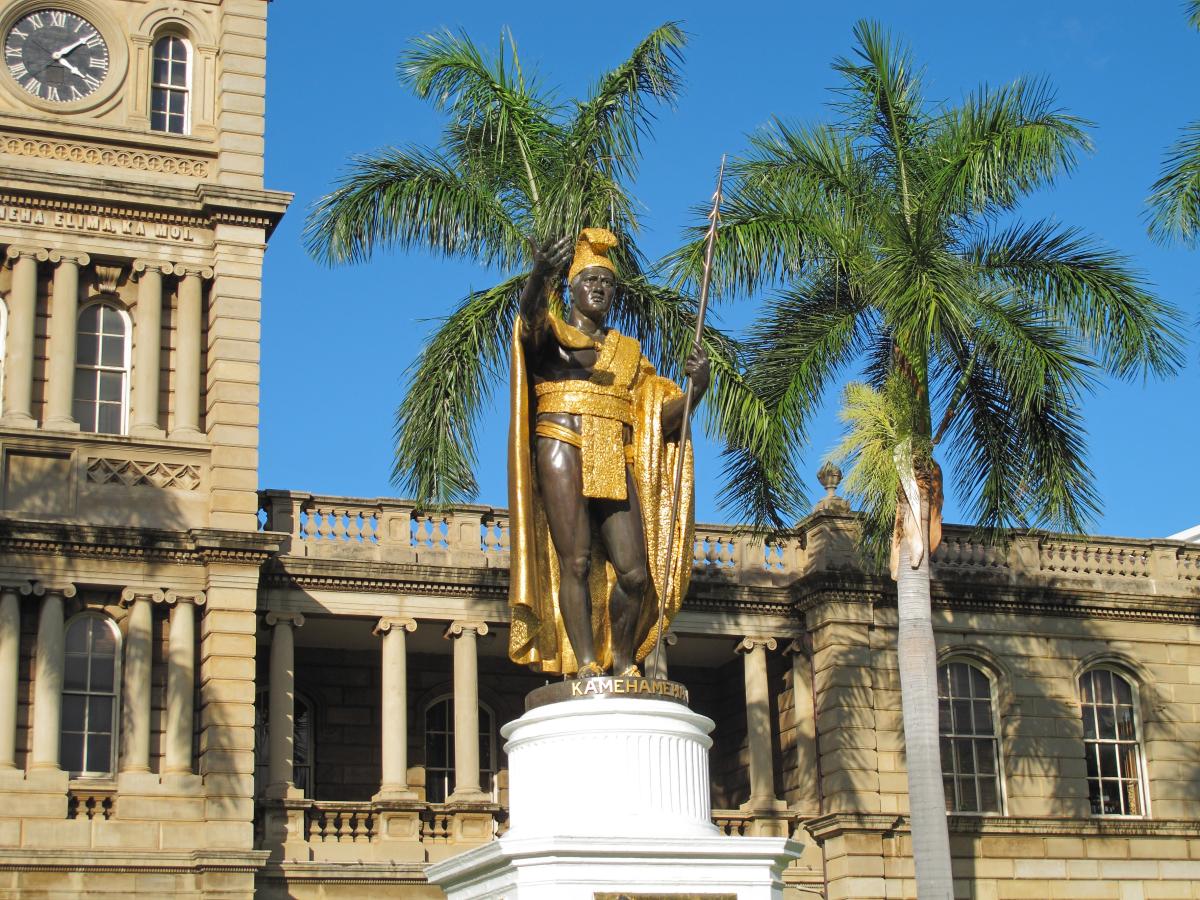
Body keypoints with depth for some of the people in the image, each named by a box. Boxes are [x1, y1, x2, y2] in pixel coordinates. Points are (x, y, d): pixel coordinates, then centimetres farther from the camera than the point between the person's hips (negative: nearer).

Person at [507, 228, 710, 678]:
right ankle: (585, 666, -17)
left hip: (614, 463, 4)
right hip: (562, 449, -4)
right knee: (576, 561, -14)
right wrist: (540, 276, -38)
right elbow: (531, 317, -15)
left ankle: (623, 664, 3)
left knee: (635, 571, -8)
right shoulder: (549, 334, 12)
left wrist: (697, 387, -6)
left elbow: (663, 415, 15)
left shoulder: (628, 352, 24)